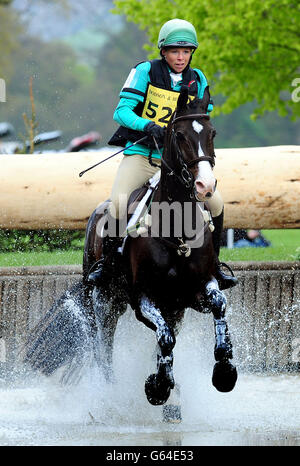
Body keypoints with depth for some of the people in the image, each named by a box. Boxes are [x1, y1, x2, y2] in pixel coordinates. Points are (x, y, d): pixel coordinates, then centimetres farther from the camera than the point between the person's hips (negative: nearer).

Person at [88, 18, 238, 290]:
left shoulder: (198, 80, 9)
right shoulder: (145, 72, -3)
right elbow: (122, 111, -9)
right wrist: (148, 126, -27)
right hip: (140, 154, -3)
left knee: (215, 201, -13)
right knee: (119, 202, -27)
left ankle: (212, 263, 6)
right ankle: (105, 260, -6)